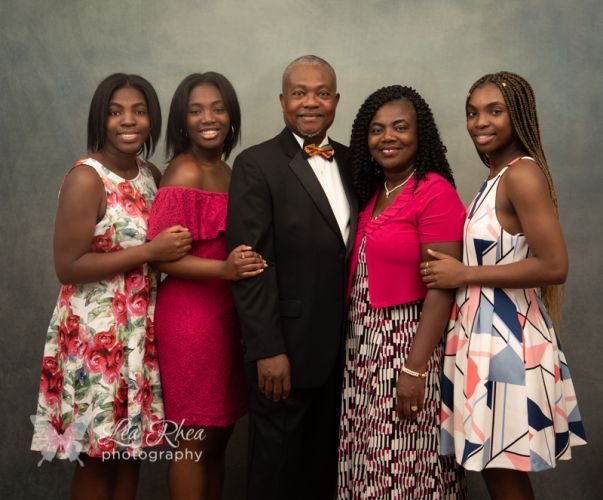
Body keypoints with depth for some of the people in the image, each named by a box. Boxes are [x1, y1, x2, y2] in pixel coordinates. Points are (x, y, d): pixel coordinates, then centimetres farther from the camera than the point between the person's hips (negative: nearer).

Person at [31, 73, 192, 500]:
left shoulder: (152, 174, 6)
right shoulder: (86, 178, -15)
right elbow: (68, 267, -20)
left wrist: (173, 246, -2)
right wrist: (150, 252, -21)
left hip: (142, 329, 7)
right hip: (96, 332, -7)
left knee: (133, 443, 16)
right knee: (99, 453, 6)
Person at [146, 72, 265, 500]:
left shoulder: (226, 171, 12)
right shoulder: (184, 172, -12)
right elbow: (161, 255, -18)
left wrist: (243, 264, 0)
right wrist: (224, 269, -29)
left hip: (225, 312, 8)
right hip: (191, 314, -8)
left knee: (219, 433, 16)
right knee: (195, 438, 3)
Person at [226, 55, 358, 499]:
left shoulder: (350, 161, 10)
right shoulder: (256, 165, -8)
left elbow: (354, 244, 11)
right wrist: (268, 350, -17)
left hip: (343, 348, 5)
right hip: (288, 349, -5)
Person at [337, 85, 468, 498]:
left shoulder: (435, 192, -13)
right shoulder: (372, 192, 10)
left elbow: (441, 289, -18)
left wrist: (415, 369, -20)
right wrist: (354, 340, 7)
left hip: (409, 343, -7)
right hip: (363, 344, 8)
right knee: (369, 464, 17)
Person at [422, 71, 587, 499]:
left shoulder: (522, 173, -15)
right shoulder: (500, 176, 13)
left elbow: (554, 266, -23)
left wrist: (465, 274, -18)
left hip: (508, 340, -9)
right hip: (487, 335, 9)